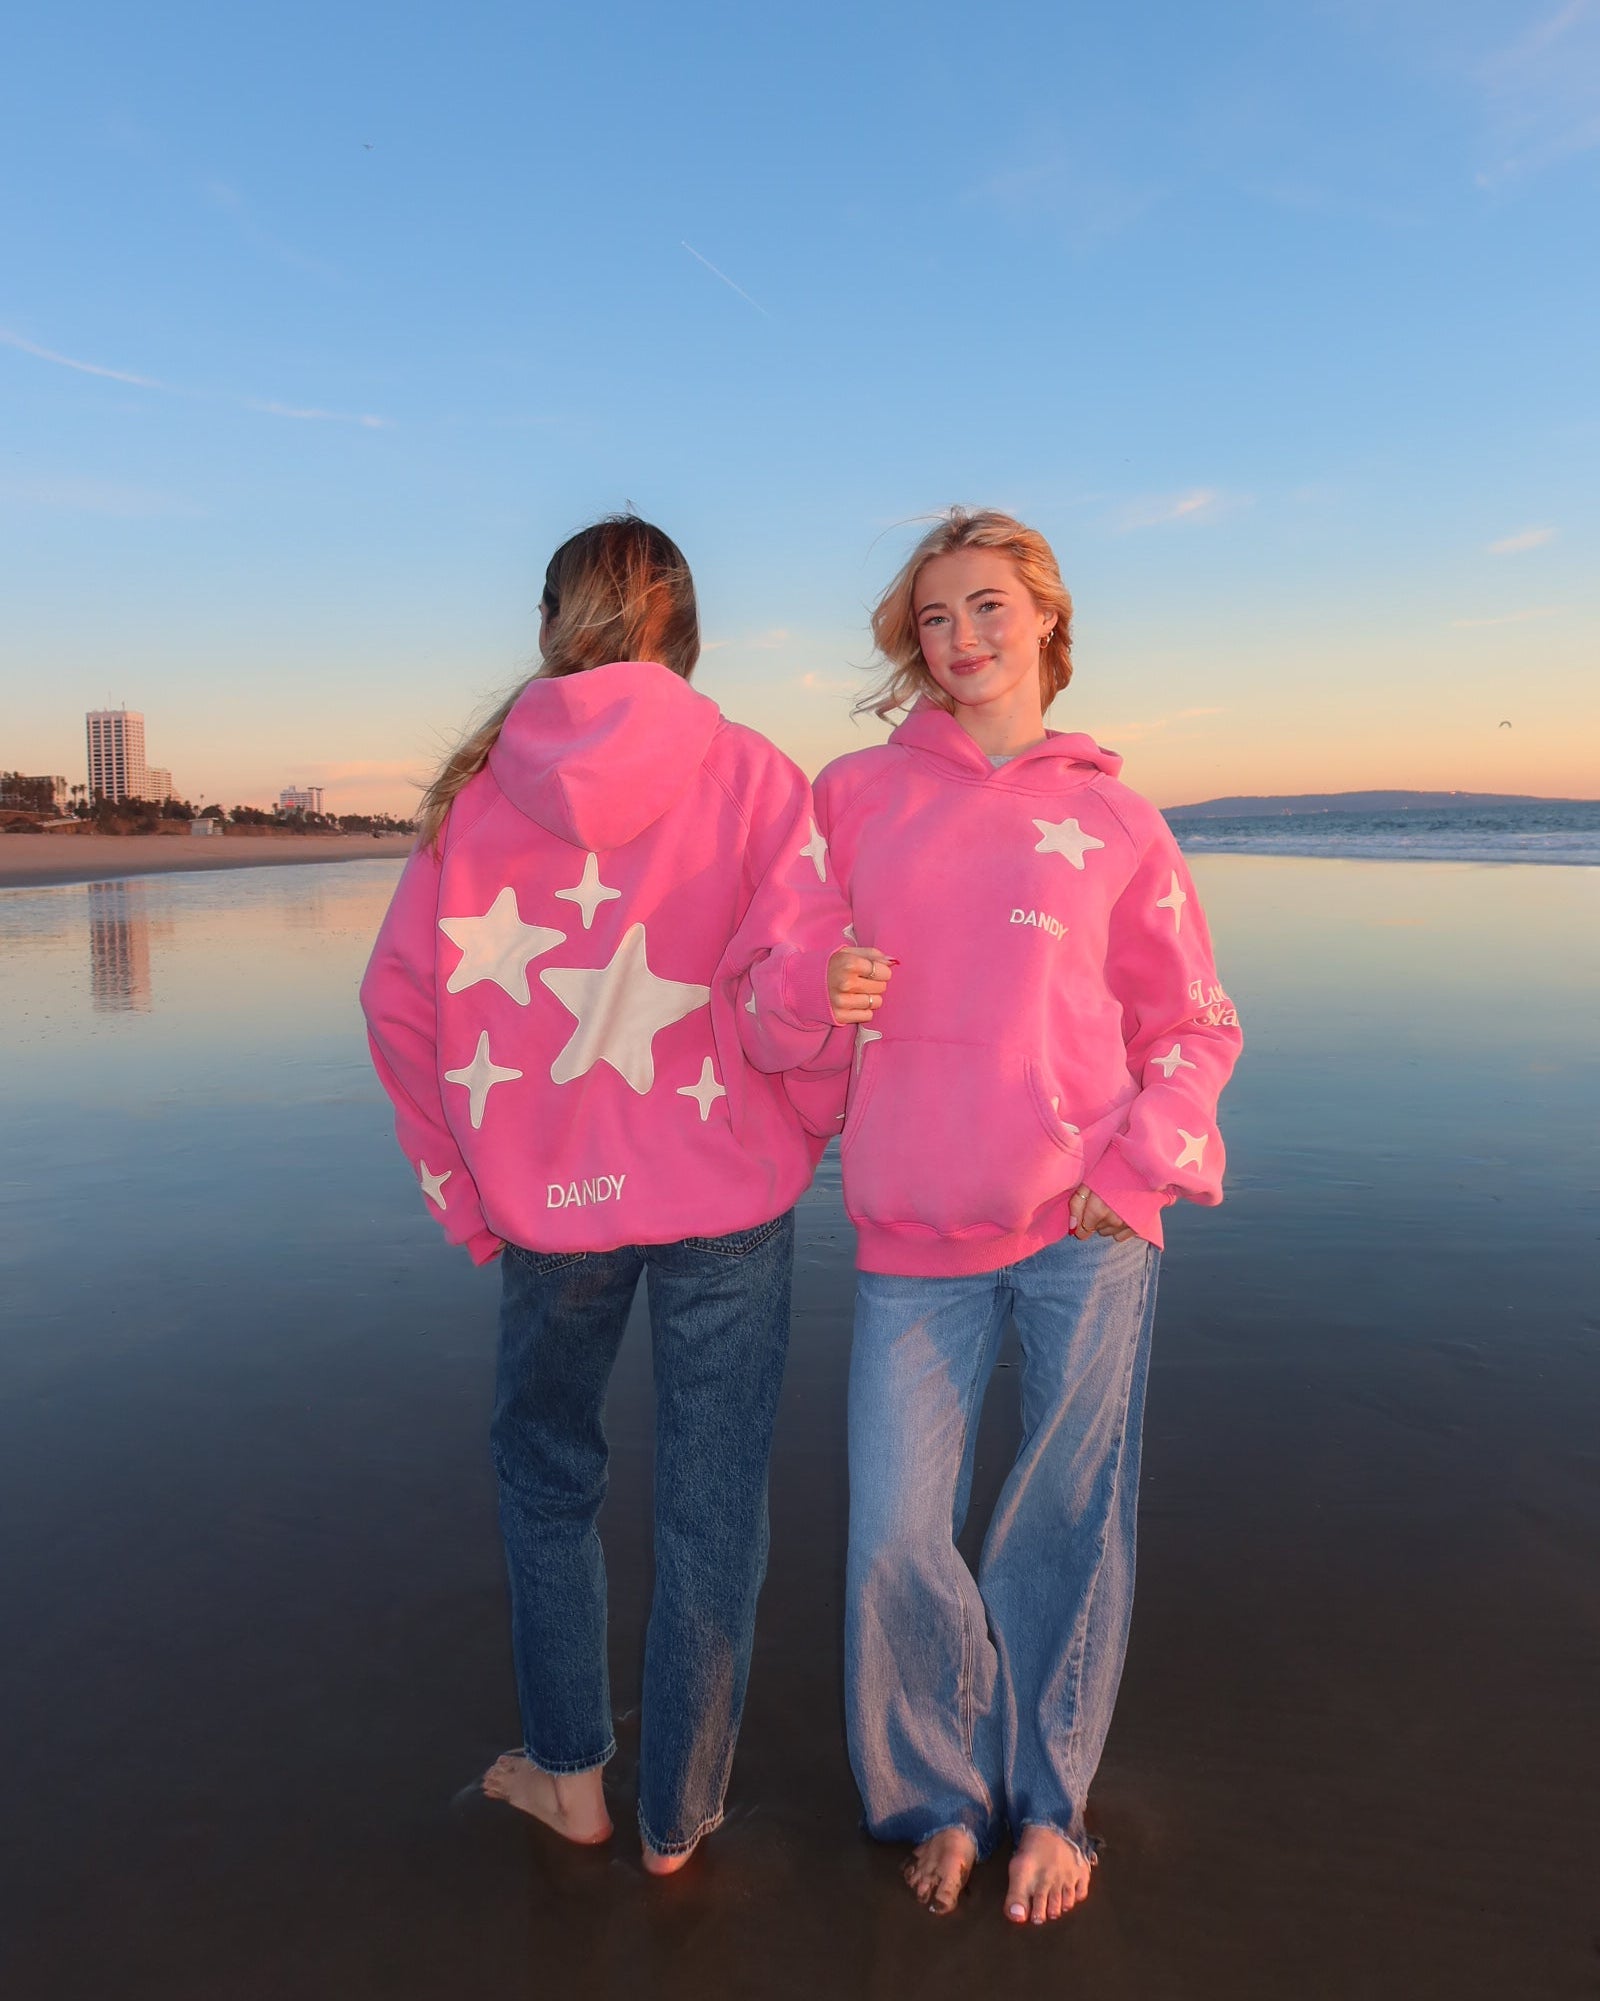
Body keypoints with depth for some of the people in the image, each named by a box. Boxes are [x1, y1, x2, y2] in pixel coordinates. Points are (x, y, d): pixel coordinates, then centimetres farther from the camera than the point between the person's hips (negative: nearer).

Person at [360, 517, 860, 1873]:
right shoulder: (752, 776, -8)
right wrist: (801, 1112, 1)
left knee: (546, 1470, 25)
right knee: (711, 1507, 14)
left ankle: (570, 1774, 37)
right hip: (726, 1193, -1)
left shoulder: (477, 783, -1)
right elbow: (801, 993, -20)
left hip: (550, 1199, 2)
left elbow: (401, 1000, -2)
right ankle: (679, 1814, 31)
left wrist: (467, 1195, 5)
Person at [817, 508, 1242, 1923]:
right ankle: (944, 1795, 31)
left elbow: (1195, 1026, 8)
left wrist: (1133, 1167, -7)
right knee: (896, 1541, 2)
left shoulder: (1113, 817, 6)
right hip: (915, 1230, 1)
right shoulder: (854, 794, 8)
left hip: (1088, 1227, 0)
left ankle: (1048, 1801, 34)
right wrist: (821, 992, -11)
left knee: (1073, 1527, 9)